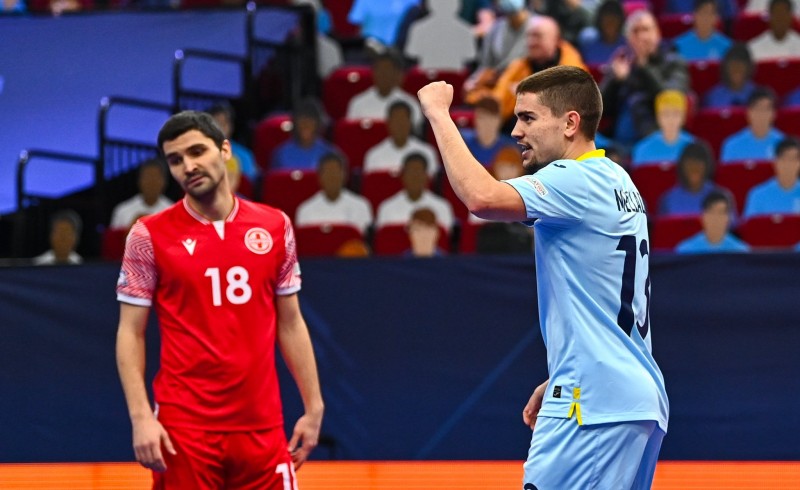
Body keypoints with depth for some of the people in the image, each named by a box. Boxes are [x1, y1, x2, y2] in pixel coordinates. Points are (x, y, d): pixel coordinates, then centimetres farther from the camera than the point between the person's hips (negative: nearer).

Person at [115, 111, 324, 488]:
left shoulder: (275, 226, 8)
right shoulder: (150, 235, -1)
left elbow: (290, 323, 14)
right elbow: (131, 333, -1)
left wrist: (313, 407, 8)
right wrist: (141, 417, -12)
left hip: (261, 425, 3)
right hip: (183, 427, -3)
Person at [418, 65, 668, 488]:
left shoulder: (576, 181, -12)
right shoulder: (616, 181, 18)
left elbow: (482, 197, -28)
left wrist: (438, 113, -17)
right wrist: (557, 382, 24)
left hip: (596, 406, -10)